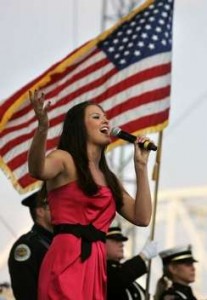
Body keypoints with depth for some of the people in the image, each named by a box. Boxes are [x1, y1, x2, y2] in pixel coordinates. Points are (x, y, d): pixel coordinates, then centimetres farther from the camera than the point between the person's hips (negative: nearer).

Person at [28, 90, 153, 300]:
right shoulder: (64, 159, 3)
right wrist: (43, 128, -39)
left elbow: (142, 217, 14)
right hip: (66, 260, -7)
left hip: (96, 264, 7)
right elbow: (37, 170, -21)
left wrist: (141, 165, 14)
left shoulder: (109, 178, 23)